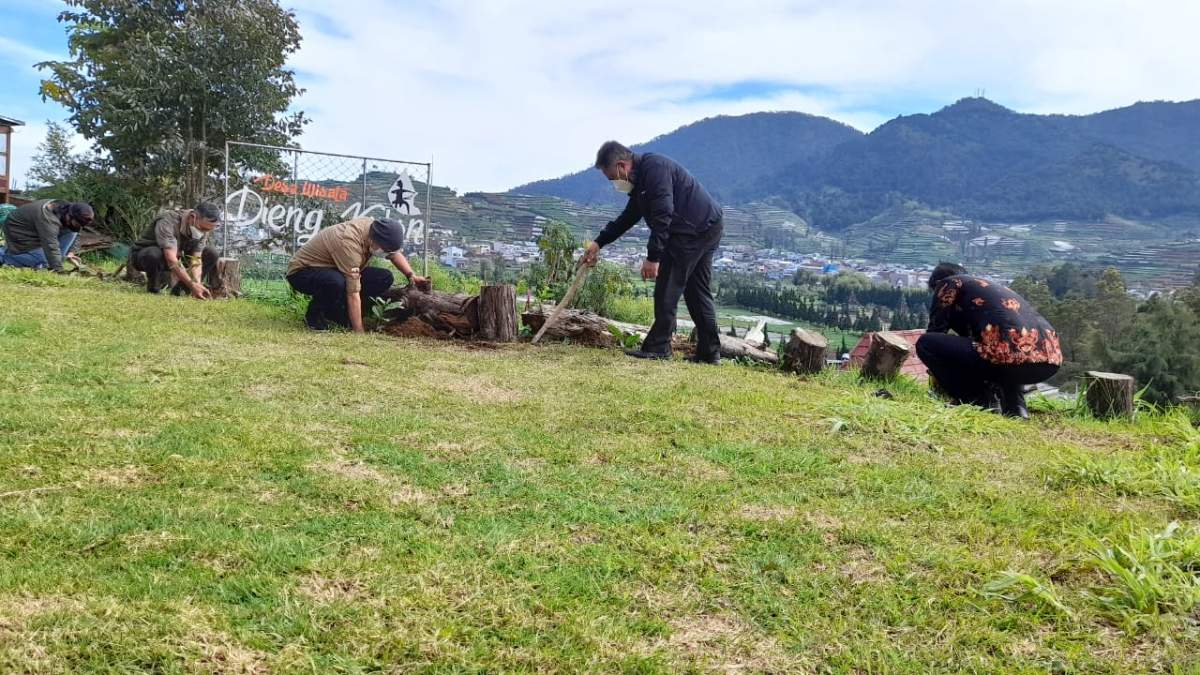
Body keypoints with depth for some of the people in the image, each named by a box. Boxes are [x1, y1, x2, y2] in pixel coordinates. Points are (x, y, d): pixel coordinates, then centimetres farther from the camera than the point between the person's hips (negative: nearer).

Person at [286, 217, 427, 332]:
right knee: (336, 282, -42)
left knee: (385, 278, -8)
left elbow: (395, 252, 10)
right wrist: (358, 333, -31)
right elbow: (353, 293, -34)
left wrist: (411, 275, -4)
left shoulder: (375, 227, -12)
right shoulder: (349, 244, -36)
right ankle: (314, 314, -9)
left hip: (333, 269, 8)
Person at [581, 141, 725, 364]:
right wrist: (599, 243, 21)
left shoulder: (654, 168, -17)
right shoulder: (640, 178, 16)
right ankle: (709, 352, 14)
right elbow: (627, 218, 25)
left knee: (667, 288, -6)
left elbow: (663, 215, -24)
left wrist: (653, 257, -24)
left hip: (697, 227, -11)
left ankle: (658, 347, -2)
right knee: (697, 291, 12)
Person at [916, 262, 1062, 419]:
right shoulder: (991, 286, 36)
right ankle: (1015, 404, 17)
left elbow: (936, 331, 16)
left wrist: (936, 373, 33)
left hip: (1012, 357, -8)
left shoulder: (948, 284, 15)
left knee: (925, 343, 3)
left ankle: (977, 402, 3)